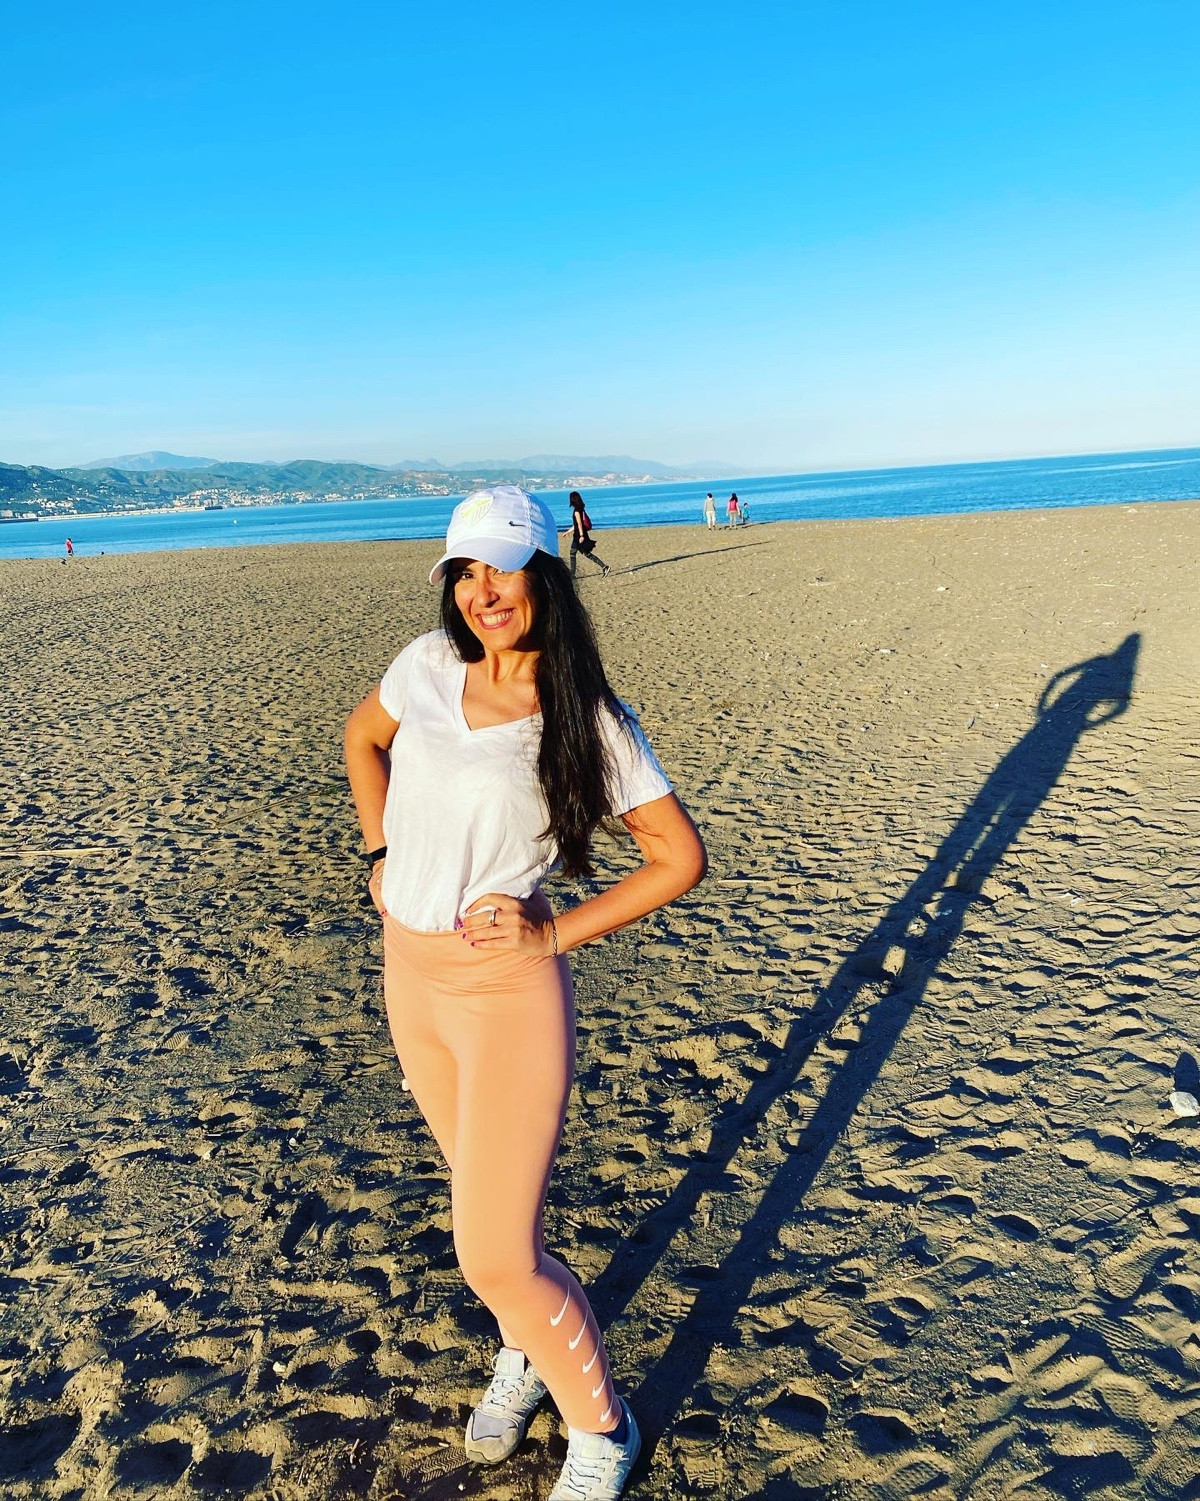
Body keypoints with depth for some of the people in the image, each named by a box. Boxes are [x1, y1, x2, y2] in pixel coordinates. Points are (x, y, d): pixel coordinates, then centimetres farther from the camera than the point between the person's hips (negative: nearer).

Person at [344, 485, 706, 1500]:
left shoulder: (592, 721, -14)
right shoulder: (430, 665, -2)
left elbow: (682, 857, -9)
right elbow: (363, 738, 18)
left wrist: (557, 933, -14)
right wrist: (381, 856, 8)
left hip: (505, 988, -5)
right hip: (408, 971, 6)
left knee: (497, 1259, -2)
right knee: (486, 1190, 25)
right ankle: (526, 1353, 53)